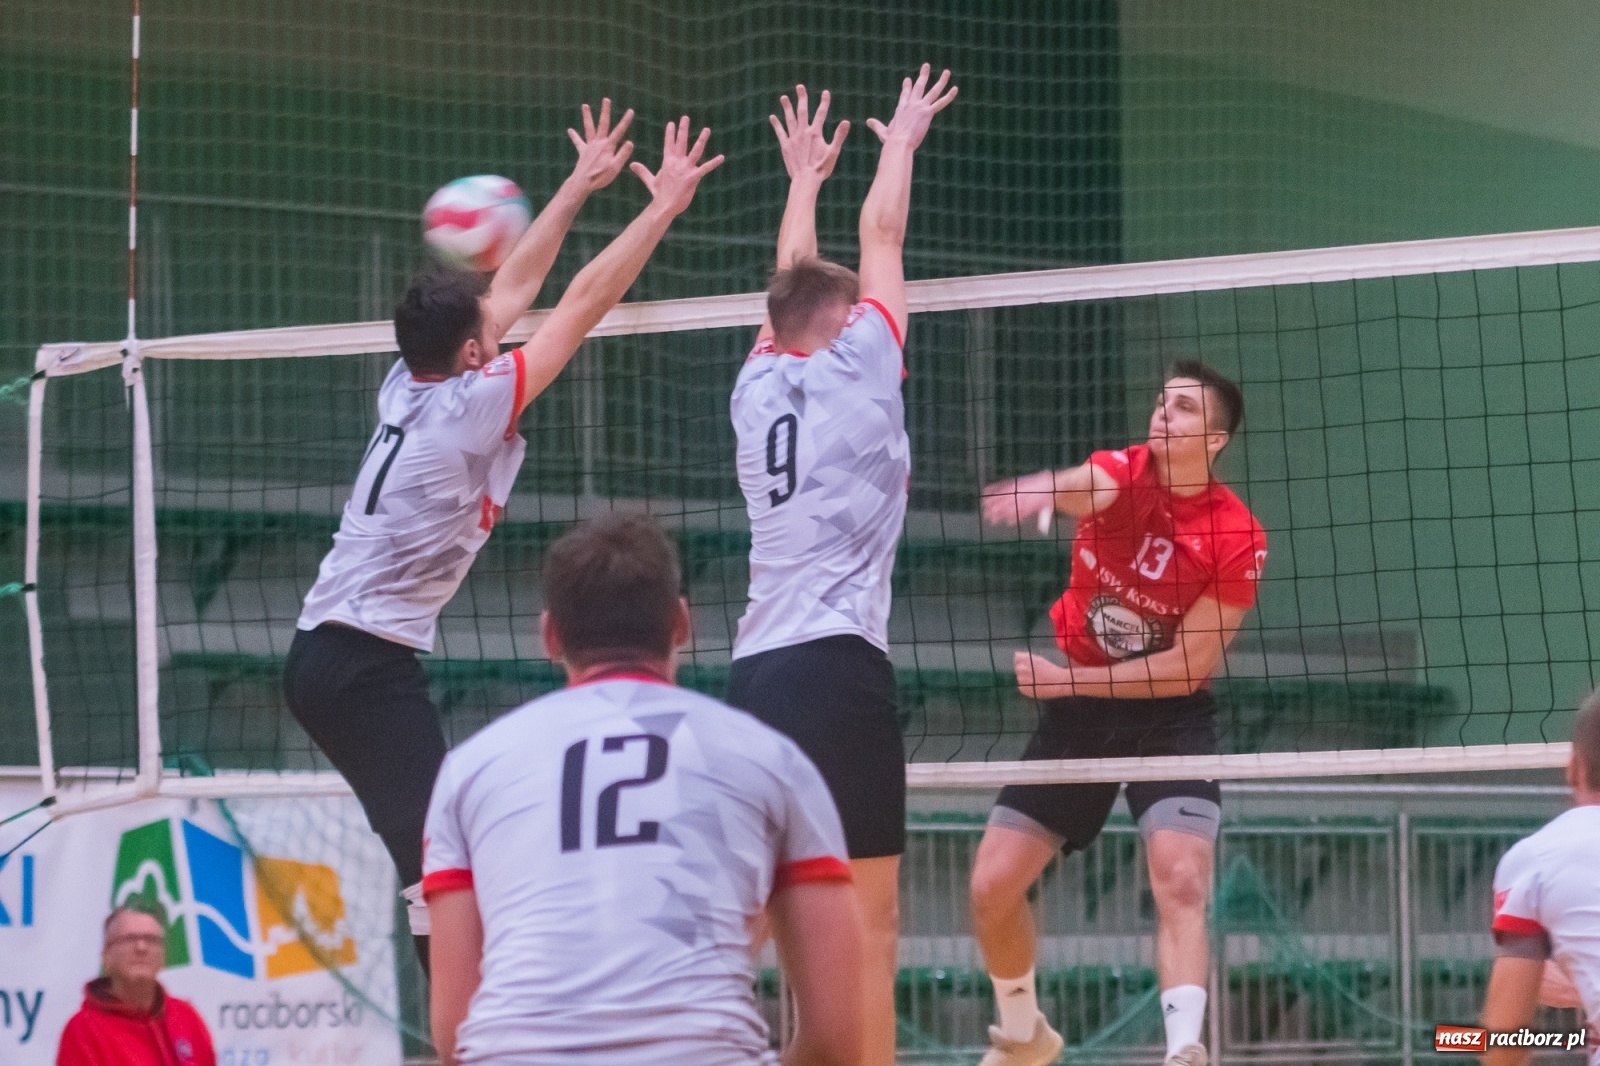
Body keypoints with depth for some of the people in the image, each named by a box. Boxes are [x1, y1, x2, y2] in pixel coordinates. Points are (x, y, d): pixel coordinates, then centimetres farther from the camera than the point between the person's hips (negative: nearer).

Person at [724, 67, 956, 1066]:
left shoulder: (760, 385, 15)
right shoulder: (853, 368, 1)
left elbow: (794, 283, 34)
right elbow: (882, 238, 12)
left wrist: (804, 179, 47)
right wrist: (902, 141, 29)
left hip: (757, 670, 7)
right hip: (838, 664, -7)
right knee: (870, 920, -7)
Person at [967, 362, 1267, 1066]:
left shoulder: (1237, 539, -15)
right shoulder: (1120, 473, -10)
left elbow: (1189, 664, -15)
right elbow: (1081, 489, -36)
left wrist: (1068, 679, -19)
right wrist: (1039, 493, -61)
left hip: (1170, 718, -3)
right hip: (1077, 714, 3)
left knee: (1182, 884, -23)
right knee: (992, 887, 3)